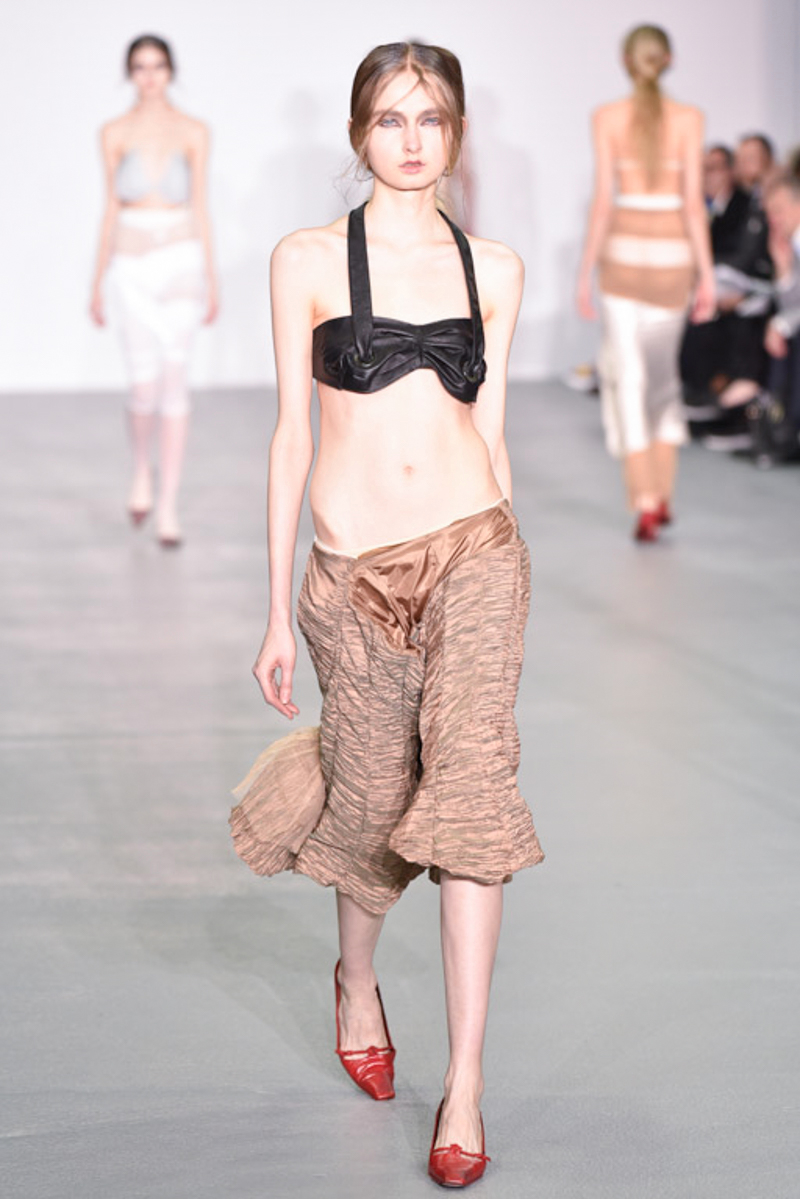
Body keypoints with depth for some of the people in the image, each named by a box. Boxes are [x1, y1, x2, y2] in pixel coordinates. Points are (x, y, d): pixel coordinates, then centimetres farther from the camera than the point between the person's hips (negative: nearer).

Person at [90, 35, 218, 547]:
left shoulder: (194, 132, 2)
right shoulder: (115, 134, 3)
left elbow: (201, 208, 3)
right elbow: (111, 211, 6)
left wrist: (211, 280, 1)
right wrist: (98, 282, 5)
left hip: (181, 262, 0)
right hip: (132, 268, 0)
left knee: (175, 381, -5)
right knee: (146, 387, -6)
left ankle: (169, 506, 1)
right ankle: (143, 470, 26)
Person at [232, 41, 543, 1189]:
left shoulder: (493, 269, 7)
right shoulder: (309, 261, 0)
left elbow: (490, 428, 13)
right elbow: (292, 431, 1)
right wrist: (277, 612, 0)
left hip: (472, 553, 1)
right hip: (355, 573, -1)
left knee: (469, 786, -12)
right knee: (374, 805, 9)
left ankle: (466, 1082, -6)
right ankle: (357, 983, 42)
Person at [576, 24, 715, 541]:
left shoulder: (608, 118, -4)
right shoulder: (688, 119, -3)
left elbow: (604, 201, -7)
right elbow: (693, 201, -6)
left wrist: (587, 270, -1)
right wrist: (706, 273, -1)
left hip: (623, 252, -1)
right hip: (673, 254, 1)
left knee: (628, 377, 3)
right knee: (664, 372, 17)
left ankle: (645, 503, -4)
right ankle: (663, 495, 17)